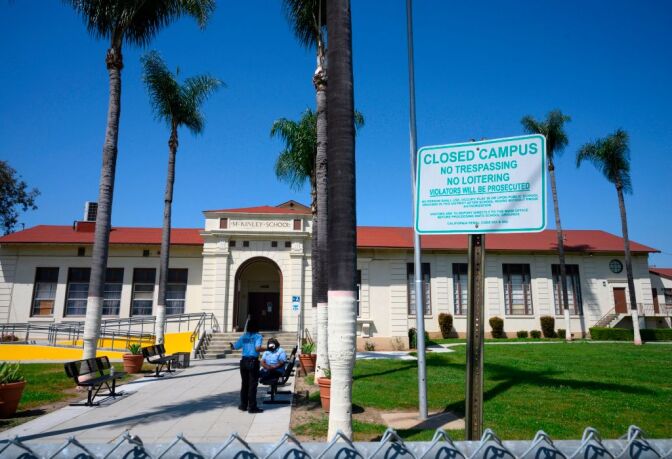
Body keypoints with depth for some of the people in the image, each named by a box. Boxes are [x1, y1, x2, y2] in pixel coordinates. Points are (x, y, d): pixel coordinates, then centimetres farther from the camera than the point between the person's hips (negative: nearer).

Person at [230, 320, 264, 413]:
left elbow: (235, 347, 9)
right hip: (253, 362, -5)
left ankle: (243, 405, 22)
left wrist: (231, 344, 30)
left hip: (244, 361, 5)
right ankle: (252, 407, 5)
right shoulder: (258, 336, -5)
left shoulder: (243, 336, 8)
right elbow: (257, 348, -21)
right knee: (252, 385, 1)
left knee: (244, 384, 15)